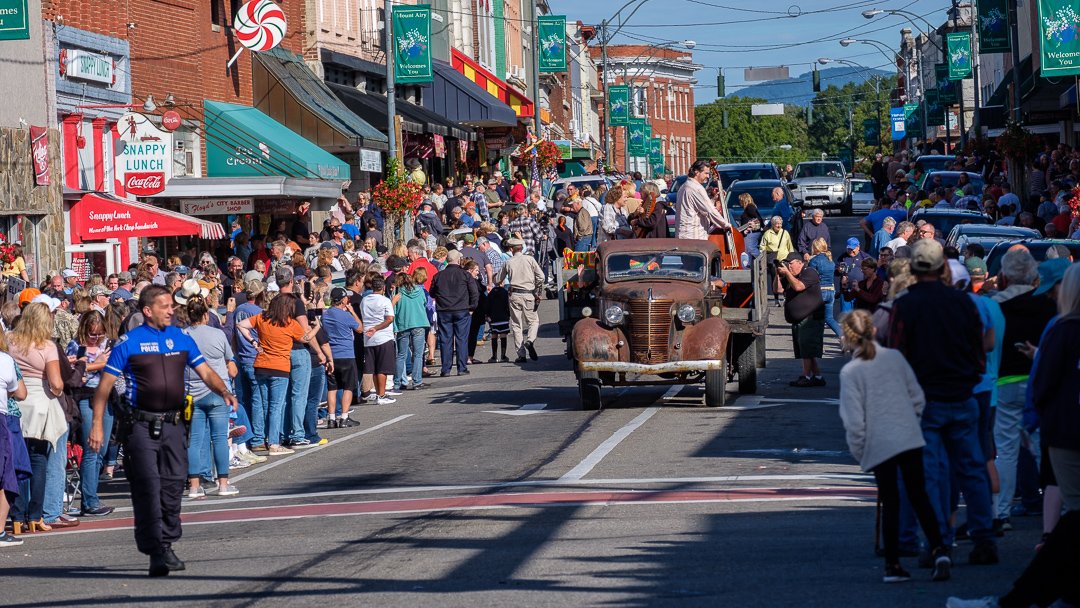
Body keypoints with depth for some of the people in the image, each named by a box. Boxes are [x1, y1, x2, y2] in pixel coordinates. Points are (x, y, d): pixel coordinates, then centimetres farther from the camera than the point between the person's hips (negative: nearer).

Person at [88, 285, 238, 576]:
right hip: (140, 425, -4)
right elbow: (105, 385, -2)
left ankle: (167, 545, 16)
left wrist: (224, 391, -10)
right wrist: (97, 425, -6)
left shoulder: (181, 339, 10)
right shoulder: (129, 342, -3)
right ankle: (155, 553, -7)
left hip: (173, 424, 4)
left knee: (173, 484, 4)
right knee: (147, 487, -7)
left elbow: (205, 371, 10)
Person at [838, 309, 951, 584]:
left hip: (879, 445, -2)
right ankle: (939, 550, -5)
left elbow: (854, 420, -9)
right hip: (910, 437, 2)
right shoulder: (894, 357, 4)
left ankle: (893, 564, 8)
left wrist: (859, 452, 3)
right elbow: (917, 397, 7)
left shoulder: (850, 372, -7)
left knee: (890, 503, 7)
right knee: (918, 495, 9)